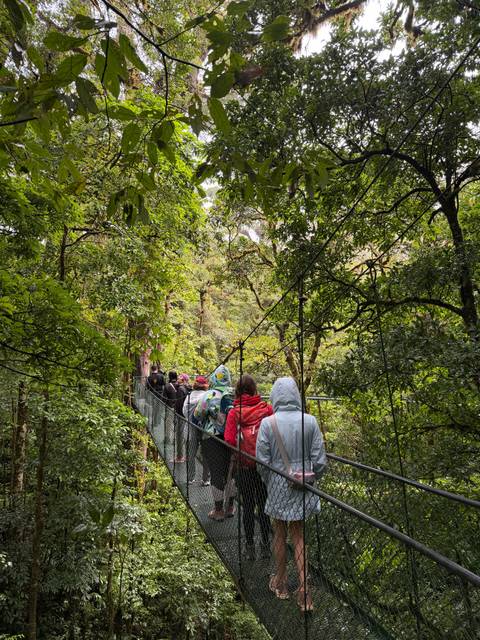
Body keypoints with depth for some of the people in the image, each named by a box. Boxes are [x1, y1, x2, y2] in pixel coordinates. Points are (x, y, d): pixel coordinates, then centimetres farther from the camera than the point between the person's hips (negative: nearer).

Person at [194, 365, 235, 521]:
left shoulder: (209, 396, -14)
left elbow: (196, 416, -4)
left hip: (212, 441, -3)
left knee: (216, 474, 7)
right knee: (230, 472, 17)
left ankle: (218, 511, 19)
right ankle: (230, 507, 31)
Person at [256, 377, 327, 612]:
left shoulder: (268, 423, -16)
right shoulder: (309, 421, -11)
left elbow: (262, 461, -10)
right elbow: (319, 459, -6)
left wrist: (269, 483, 9)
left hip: (278, 487, -1)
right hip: (302, 488, 1)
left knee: (280, 533, 18)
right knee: (298, 534, 19)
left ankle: (280, 583, 36)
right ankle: (303, 588, 17)